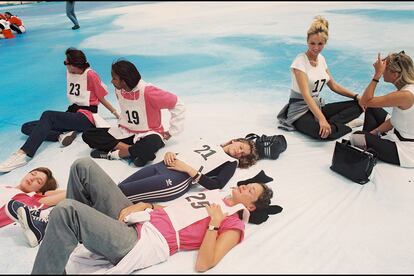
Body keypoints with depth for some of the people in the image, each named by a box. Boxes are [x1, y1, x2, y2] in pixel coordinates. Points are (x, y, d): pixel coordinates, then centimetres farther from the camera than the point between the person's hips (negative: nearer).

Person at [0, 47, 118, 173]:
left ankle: (23, 154, -42)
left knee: (47, 115, -33)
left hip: (86, 118, -8)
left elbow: (101, 98, 0)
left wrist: (116, 113, 0)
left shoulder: (90, 75, -6)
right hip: (72, 114, 8)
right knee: (26, 127, -3)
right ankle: (61, 136, -27)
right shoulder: (69, 72, 14)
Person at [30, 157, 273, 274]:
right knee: (83, 166, 2)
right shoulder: (216, 194, 23)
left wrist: (214, 223, -15)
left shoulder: (233, 225, 0)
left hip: (139, 246, -8)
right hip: (137, 222, 9)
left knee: (66, 210, -28)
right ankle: (65, 229, 17)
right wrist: (141, 205, 5)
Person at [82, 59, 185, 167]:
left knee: (148, 148, -44)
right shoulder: (119, 90, -4)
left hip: (148, 134, -7)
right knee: (88, 135, -10)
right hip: (126, 132, 7)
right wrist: (121, 123, 7)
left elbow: (177, 105, -20)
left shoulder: (147, 91, -24)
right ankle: (134, 151, -20)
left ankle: (113, 154, -16)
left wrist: (171, 132, -15)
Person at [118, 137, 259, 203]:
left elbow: (217, 185, -4)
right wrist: (169, 153, 3)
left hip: (177, 179, -6)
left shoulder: (230, 163, 13)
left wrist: (189, 169, -11)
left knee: (119, 194, -20)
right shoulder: (207, 143, 30)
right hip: (161, 165, 6)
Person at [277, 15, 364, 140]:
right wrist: (321, 119, -39)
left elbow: (334, 85, 14)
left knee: (358, 105, -8)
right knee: (323, 132, -38)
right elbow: (306, 95, -28)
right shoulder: (300, 61, -18)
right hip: (300, 110, -8)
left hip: (317, 106, 8)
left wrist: (356, 96, 1)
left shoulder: (321, 59, 6)